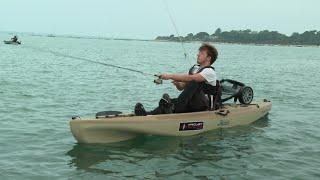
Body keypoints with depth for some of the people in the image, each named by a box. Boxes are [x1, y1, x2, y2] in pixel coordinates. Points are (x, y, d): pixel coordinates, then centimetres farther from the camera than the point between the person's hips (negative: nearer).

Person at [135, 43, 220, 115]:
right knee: (170, 102, -20)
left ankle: (174, 106, -36)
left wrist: (171, 76, -28)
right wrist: (177, 83, -9)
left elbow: (190, 78, -27)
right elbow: (181, 87, 14)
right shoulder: (194, 68, 16)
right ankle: (149, 114, -42)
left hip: (205, 105, -7)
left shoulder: (210, 72, -9)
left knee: (193, 82, -30)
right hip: (191, 104, 7)